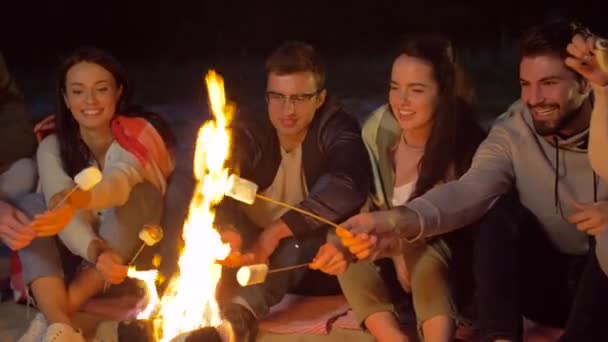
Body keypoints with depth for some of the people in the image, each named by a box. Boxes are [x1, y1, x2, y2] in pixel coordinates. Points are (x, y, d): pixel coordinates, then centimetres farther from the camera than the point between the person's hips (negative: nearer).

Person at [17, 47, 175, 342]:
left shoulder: (139, 135, -17)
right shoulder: (52, 148, -7)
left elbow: (119, 182, -39)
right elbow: (58, 204, -24)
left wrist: (75, 199, -63)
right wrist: (95, 251, -45)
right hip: (80, 257, 3)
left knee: (137, 193, -29)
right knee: (32, 206, -23)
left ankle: (62, 310, -31)